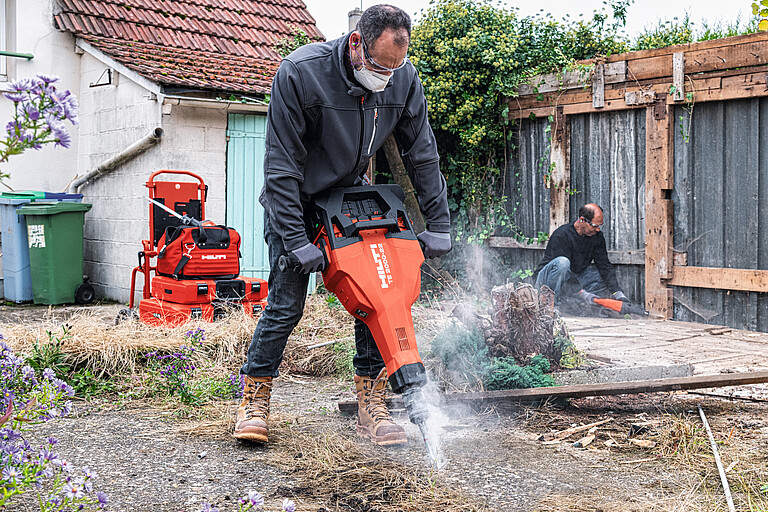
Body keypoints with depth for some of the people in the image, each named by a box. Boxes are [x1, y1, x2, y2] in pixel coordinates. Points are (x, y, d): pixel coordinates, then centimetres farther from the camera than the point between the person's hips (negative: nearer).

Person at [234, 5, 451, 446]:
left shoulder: (405, 79, -14)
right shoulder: (300, 73, -27)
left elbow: (423, 156, -2)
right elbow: (282, 166, -24)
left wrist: (438, 225, -3)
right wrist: (297, 241, -26)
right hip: (295, 202, -4)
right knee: (287, 304, -8)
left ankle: (371, 405, 4)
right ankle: (255, 399, 9)